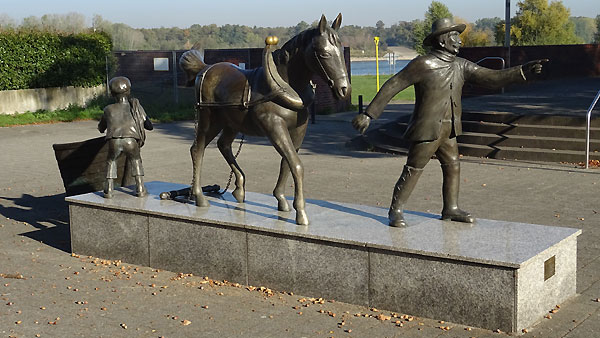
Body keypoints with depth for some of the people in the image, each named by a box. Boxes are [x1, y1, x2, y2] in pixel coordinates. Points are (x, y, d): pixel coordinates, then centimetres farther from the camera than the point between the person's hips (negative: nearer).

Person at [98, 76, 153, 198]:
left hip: (114, 142, 0)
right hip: (131, 141, 0)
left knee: (111, 161, 28)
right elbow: (149, 126, 26)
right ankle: (140, 188, 19)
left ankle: (109, 189, 19)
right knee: (135, 161, 28)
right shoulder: (135, 106, 20)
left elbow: (101, 128, 35)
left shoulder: (109, 109, 20)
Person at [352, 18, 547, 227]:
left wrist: (523, 71, -8)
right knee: (413, 171, -1)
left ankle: (451, 209, 25)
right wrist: (369, 114, -15)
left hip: (448, 131, 7)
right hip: (427, 129, -7)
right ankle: (396, 211, 11)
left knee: (453, 167, 11)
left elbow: (491, 78, 3)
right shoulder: (423, 64, -14)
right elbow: (392, 86, -13)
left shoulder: (460, 66, 6)